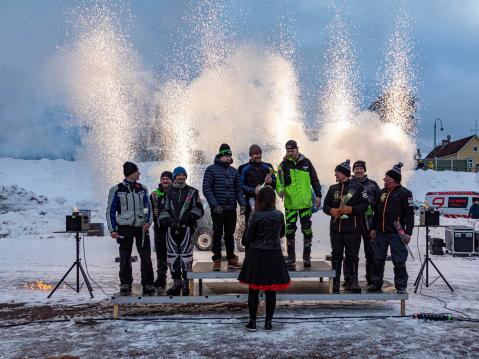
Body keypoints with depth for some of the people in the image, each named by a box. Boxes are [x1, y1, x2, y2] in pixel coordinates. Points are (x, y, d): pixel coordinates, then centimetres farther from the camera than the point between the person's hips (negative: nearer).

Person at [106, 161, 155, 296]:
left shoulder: (142, 189, 12)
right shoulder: (116, 190, 4)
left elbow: (148, 207, 12)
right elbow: (110, 210, 6)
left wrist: (148, 222, -6)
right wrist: (112, 229, -3)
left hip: (141, 226, 2)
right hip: (125, 227, -2)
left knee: (146, 256, -3)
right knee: (125, 258, 2)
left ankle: (148, 285, 2)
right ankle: (125, 285, 13)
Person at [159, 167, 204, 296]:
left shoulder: (192, 192, 9)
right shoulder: (168, 193, 12)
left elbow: (199, 210, 5)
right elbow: (163, 210, 9)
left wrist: (188, 216, -11)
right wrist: (169, 220, -9)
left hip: (187, 227, -2)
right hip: (172, 228, 2)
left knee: (186, 255, -5)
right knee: (172, 256, 4)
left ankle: (186, 283, 4)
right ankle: (176, 282, 14)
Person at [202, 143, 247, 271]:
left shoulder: (234, 171, 12)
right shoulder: (211, 169, -3)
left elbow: (238, 189, 13)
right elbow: (206, 189, -8)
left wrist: (242, 203, -1)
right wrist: (214, 204, -17)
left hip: (231, 209, 4)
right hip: (217, 209, -4)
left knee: (230, 234, 10)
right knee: (218, 234, 2)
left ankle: (231, 259, 17)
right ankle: (217, 260, 10)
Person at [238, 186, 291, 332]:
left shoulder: (257, 215, -13)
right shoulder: (279, 215, -4)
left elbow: (248, 237, -7)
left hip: (256, 254, -2)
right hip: (274, 255, 2)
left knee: (253, 290, 9)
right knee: (271, 291, 10)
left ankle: (252, 322, 12)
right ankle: (268, 322, 15)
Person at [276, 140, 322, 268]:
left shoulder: (306, 162, 3)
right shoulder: (283, 165, 1)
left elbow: (314, 180, 9)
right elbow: (279, 183, -1)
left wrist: (318, 195, 4)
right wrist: (280, 190, -22)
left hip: (305, 202, 1)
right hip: (290, 203, 0)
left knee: (307, 230, 7)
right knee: (289, 231, 0)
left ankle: (306, 257, 19)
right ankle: (291, 259, 10)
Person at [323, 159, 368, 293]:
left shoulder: (357, 187, -1)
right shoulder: (333, 188, 13)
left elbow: (365, 205, -3)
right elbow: (325, 205, 17)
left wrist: (351, 209, -16)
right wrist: (331, 210, -5)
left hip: (353, 228, -4)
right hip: (336, 228, 4)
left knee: (352, 255, 2)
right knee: (336, 255, 7)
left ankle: (353, 282, 13)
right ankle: (335, 283, 14)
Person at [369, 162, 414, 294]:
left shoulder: (404, 193, -5)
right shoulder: (382, 192, 15)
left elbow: (410, 214, -9)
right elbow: (376, 212, 19)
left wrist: (408, 232, -14)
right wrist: (373, 228, 13)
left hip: (396, 233, -6)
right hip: (380, 233, 6)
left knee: (399, 261, 0)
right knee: (378, 259, 10)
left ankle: (401, 286, 10)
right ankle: (376, 283, 20)